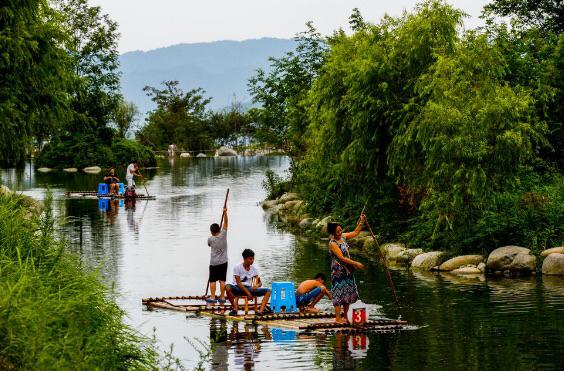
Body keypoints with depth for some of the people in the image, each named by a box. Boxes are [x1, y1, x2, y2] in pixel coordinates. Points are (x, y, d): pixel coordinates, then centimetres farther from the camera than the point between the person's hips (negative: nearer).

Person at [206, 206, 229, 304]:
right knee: (222, 280, 5)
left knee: (212, 280, 4)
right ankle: (222, 297, 6)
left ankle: (212, 297, 0)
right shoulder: (223, 235, -8)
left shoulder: (210, 239, -9)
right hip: (223, 262, 2)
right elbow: (225, 223, -6)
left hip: (214, 263, -2)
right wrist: (225, 213, -8)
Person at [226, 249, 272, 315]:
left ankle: (261, 311, -30)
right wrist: (248, 293, -19)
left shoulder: (254, 269, 5)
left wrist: (257, 285, -17)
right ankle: (234, 309, -20)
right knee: (228, 287, -37)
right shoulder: (237, 267, -7)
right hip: (239, 289, -4)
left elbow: (260, 282, 9)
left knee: (267, 291, -16)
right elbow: (238, 282, -12)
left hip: (249, 288, 4)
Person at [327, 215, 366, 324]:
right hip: (338, 271, -8)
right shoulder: (333, 243, -18)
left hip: (347, 270, 8)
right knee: (339, 294, -7)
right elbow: (341, 258, -22)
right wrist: (356, 263, -21)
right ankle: (338, 318, -4)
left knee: (348, 294, 10)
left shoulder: (343, 237, 5)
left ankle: (346, 317, 18)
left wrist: (361, 222, 7)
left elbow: (355, 233, 19)